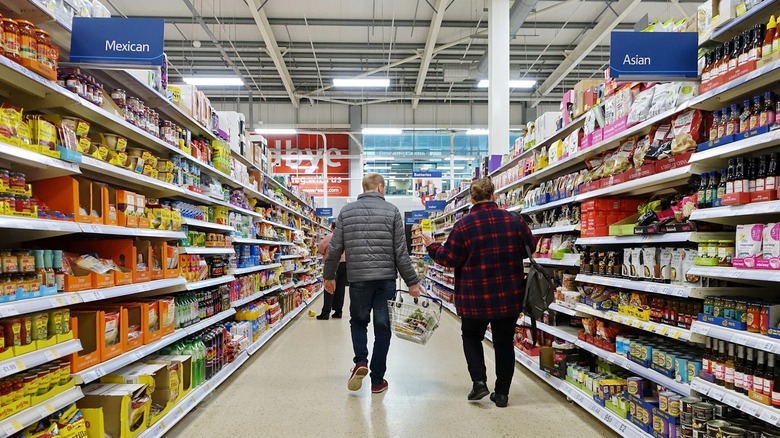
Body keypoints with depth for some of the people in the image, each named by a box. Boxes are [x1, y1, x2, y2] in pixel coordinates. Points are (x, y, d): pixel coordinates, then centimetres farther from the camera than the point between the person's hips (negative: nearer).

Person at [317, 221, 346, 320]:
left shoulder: (330, 236, -8)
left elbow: (320, 248, -4)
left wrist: (324, 253, 15)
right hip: (345, 263, 5)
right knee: (340, 288, 8)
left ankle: (326, 312, -3)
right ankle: (338, 311, 11)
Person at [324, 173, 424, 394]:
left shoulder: (346, 211, 5)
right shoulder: (391, 211, -1)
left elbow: (335, 248, 4)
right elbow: (401, 252, -3)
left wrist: (328, 275, 17)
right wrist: (412, 281, 3)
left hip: (358, 278, 1)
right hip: (385, 278, -1)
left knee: (358, 321, 21)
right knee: (382, 327, 9)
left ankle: (360, 362, 1)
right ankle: (377, 380, 15)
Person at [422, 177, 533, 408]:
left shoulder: (463, 225, -12)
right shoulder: (514, 220, -2)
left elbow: (449, 259, -9)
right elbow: (529, 249, 8)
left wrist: (432, 247, 8)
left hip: (475, 298, -2)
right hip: (509, 297, 3)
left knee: (472, 337, 20)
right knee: (504, 342, 15)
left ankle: (479, 381, 7)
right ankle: (502, 393, 20)